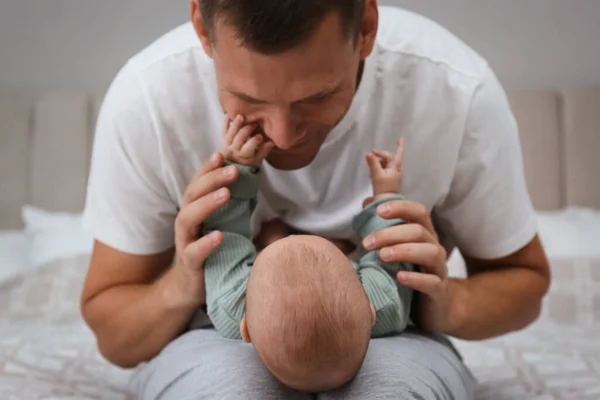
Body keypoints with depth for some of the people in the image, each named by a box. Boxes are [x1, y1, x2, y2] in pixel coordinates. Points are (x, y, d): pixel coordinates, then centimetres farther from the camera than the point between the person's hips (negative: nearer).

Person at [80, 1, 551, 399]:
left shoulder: (458, 90, -20)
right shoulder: (145, 95, -20)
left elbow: (525, 281, -2)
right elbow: (112, 336, -8)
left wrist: (448, 304, -24)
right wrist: (179, 289, -30)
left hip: (386, 345, 1)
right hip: (225, 343, 1)